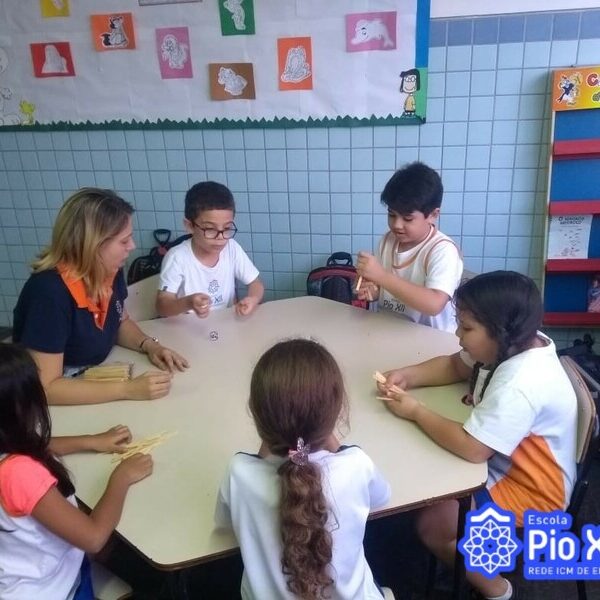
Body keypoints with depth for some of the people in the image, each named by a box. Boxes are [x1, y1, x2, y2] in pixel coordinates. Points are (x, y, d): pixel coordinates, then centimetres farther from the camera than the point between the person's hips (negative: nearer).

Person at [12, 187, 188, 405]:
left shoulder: (110, 271, -8)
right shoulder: (50, 292, -29)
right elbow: (45, 388, -28)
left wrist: (150, 345, -7)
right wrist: (128, 390, -31)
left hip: (93, 379, 7)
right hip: (60, 405, -6)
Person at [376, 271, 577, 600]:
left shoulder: (520, 384, -37)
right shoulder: (513, 347, -8)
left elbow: (471, 448, -39)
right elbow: (454, 366, 8)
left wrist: (416, 411, -25)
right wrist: (407, 375, -9)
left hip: (532, 491, -9)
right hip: (508, 465, 9)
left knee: (431, 524, -8)